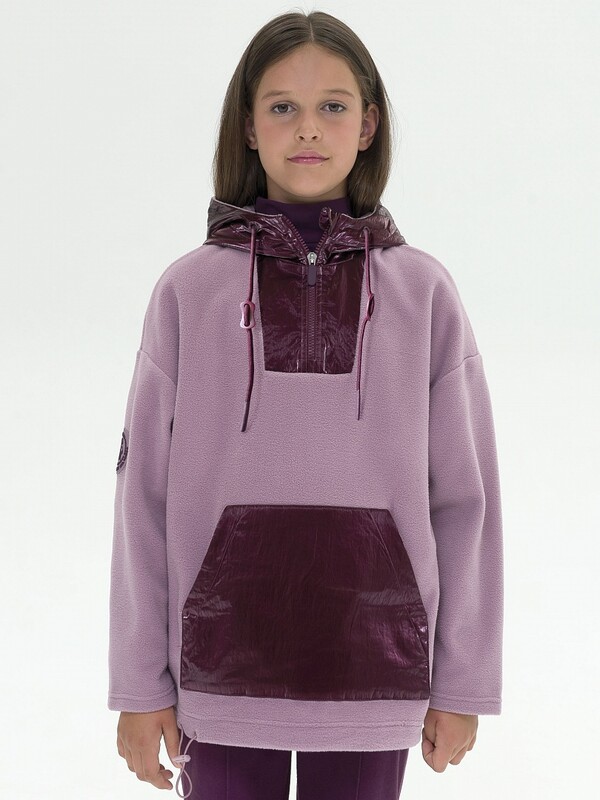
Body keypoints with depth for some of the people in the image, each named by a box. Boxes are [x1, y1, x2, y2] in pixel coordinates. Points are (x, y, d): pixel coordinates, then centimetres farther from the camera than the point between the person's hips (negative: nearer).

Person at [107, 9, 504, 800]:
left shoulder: (423, 292, 1)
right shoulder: (189, 291, 0)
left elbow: (464, 497, 2)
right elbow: (145, 496, 1)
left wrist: (464, 683, 3)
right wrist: (140, 684, 1)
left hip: (374, 679, 0)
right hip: (223, 678, 0)